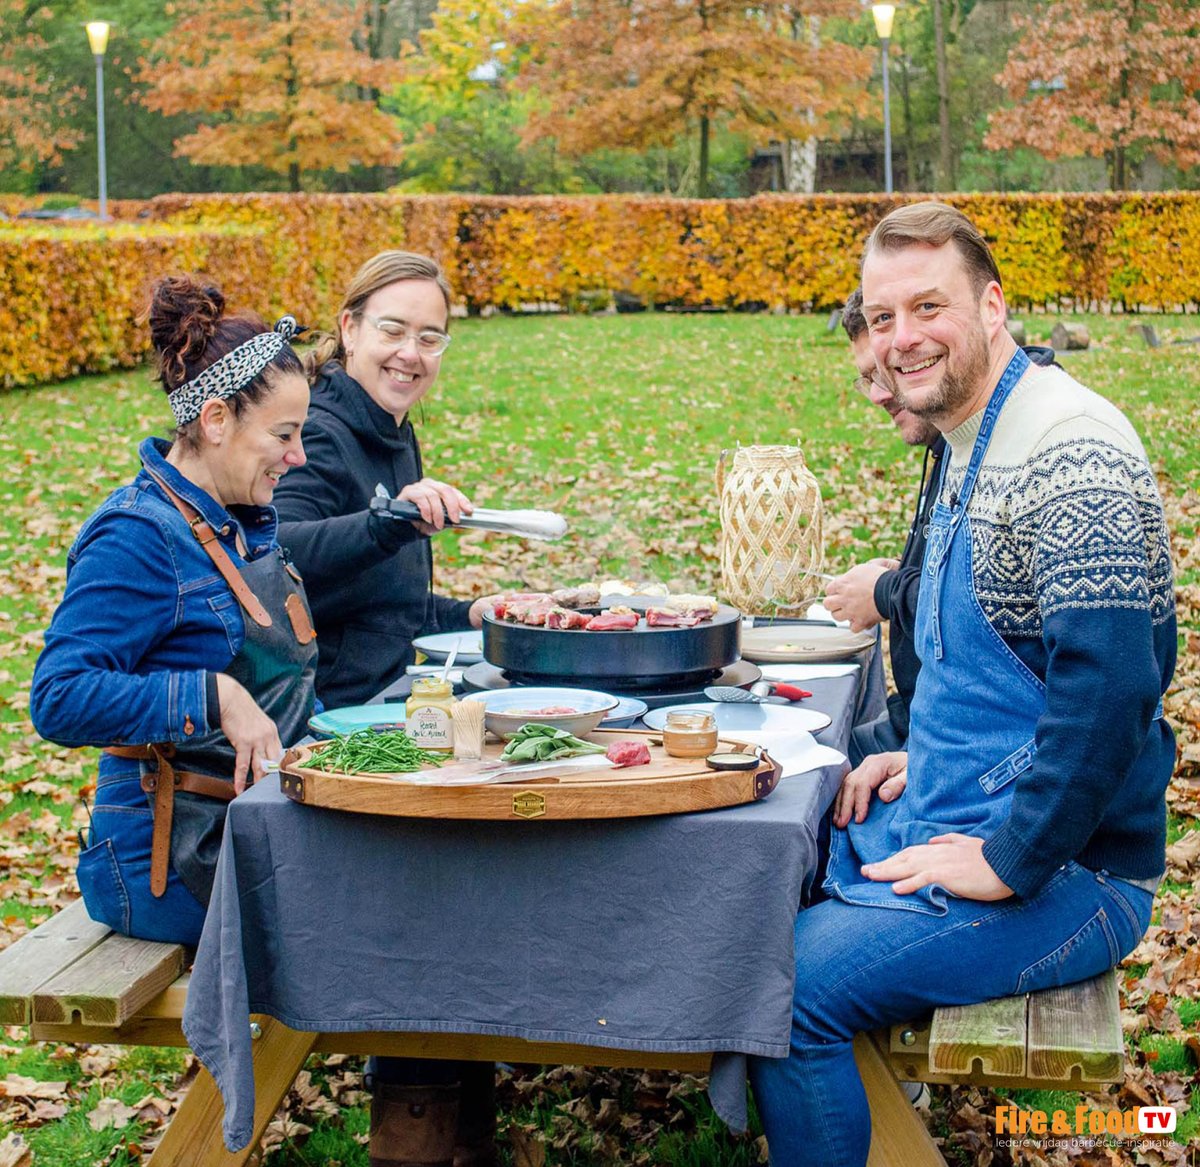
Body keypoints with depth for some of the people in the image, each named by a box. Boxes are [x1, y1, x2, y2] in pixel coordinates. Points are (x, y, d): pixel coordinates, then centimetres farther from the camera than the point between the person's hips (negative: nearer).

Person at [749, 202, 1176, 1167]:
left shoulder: (1069, 457, -21)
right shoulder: (968, 444, 12)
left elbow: (1109, 686, -29)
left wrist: (1009, 863, -23)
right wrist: (921, 756, 11)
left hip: (1064, 870, -10)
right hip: (950, 817, 10)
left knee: (787, 987, -21)